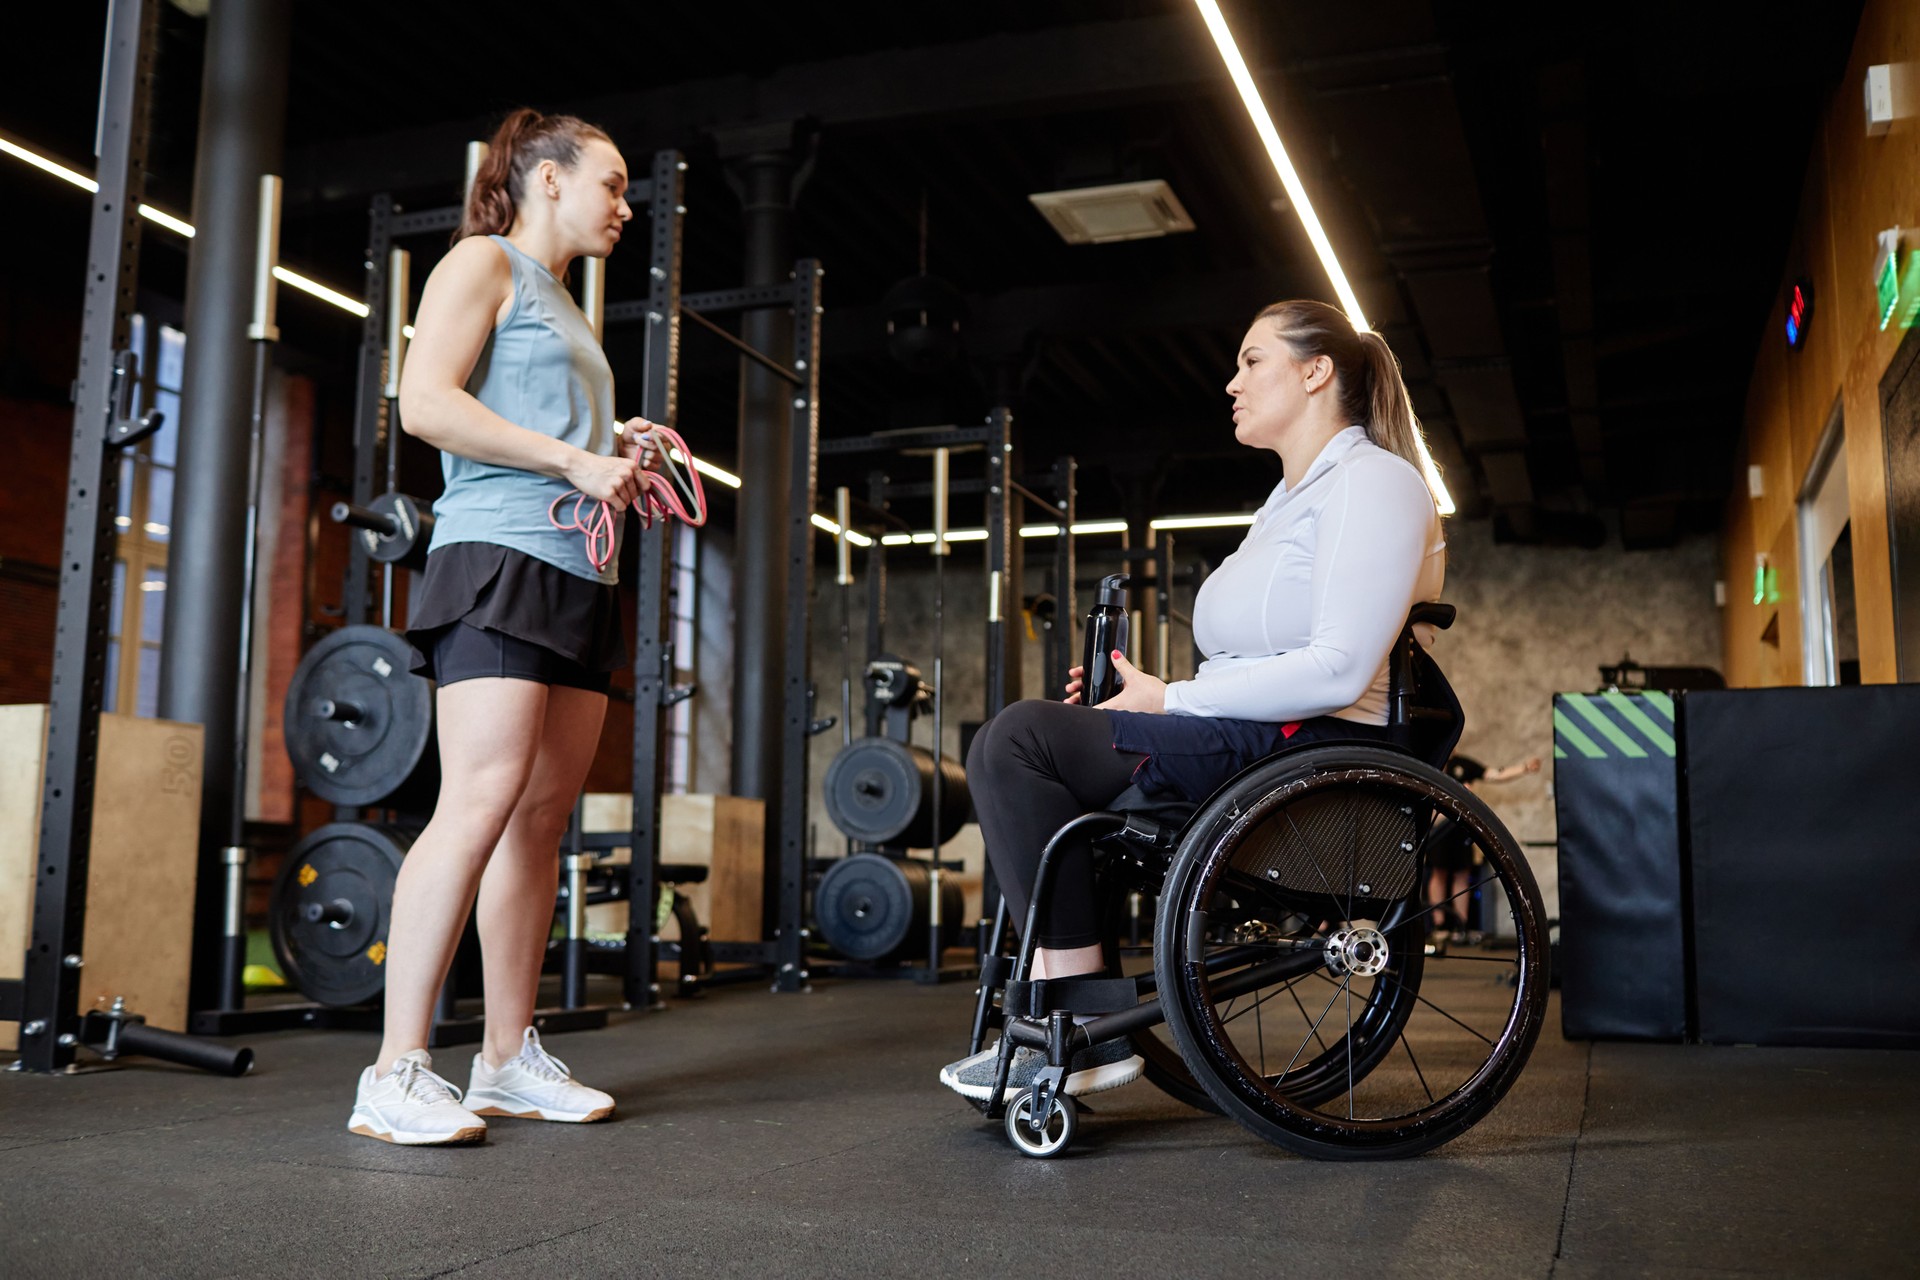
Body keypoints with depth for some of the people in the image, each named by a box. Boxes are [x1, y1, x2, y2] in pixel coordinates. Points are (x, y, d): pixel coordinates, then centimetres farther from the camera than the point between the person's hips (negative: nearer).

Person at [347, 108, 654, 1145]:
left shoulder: (562, 306, 28)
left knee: (543, 812, 4)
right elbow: (427, 404, -12)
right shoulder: (484, 263, 2)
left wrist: (616, 450, 15)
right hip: (501, 555, -9)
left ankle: (508, 1058, 9)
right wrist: (573, 460, -15)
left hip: (579, 573, 9)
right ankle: (395, 1075, -16)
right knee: (483, 800, -18)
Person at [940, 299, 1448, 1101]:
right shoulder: (1291, 498, 25)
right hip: (1249, 744, 11)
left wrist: (1169, 700, -14)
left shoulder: (1372, 481, -7)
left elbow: (1339, 671, -20)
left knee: (1019, 740, -18)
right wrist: (1134, 696, 3)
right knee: (1020, 745, 7)